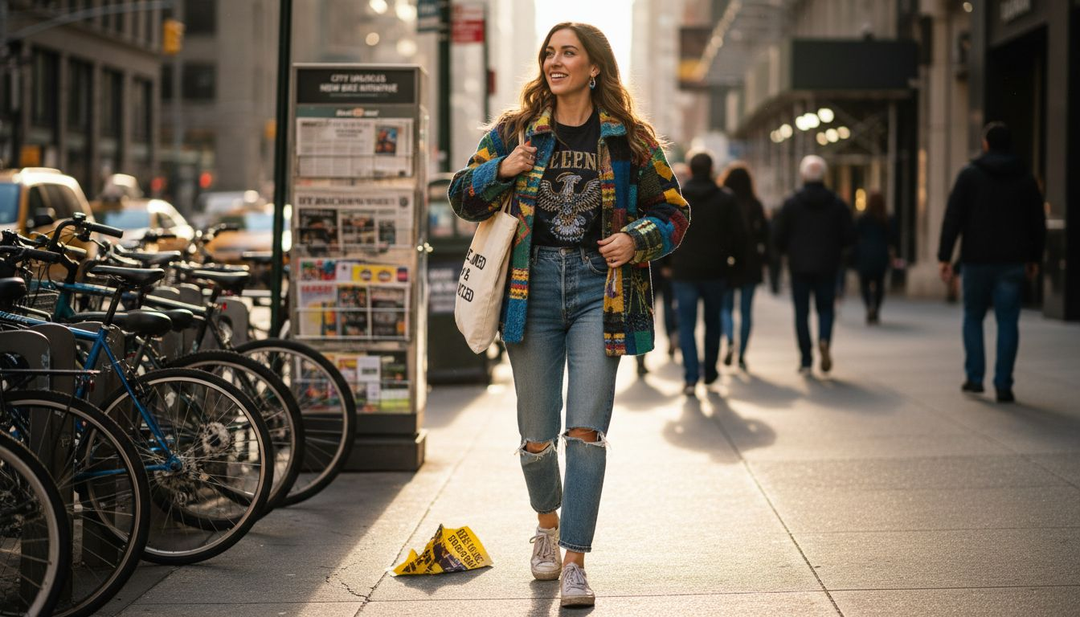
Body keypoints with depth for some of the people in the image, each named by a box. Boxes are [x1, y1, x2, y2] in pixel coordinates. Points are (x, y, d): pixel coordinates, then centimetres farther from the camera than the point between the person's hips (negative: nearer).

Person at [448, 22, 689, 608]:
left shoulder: (628, 137, 4)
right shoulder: (516, 130, 7)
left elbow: (673, 211, 11)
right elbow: (462, 197, 10)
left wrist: (636, 240, -8)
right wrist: (500, 171, -9)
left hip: (599, 289, -2)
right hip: (533, 286, 2)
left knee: (585, 431, -10)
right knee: (537, 437, 7)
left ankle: (575, 563, -4)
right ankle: (548, 521, 37)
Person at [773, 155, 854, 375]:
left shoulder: (791, 203, -4)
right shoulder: (837, 204, 0)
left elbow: (780, 236, -4)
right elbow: (848, 236, 1)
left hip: (799, 266, -1)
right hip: (827, 266, 1)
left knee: (801, 312, 6)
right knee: (825, 308, 11)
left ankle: (806, 361, 4)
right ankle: (824, 340, -18)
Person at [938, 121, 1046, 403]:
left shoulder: (970, 174, -2)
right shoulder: (1025, 177, 7)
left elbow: (953, 217, -7)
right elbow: (1038, 222, 11)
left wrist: (944, 256, -6)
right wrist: (1034, 258, 19)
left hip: (977, 260, -1)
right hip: (1013, 262, 2)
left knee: (973, 317, 14)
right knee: (1008, 322, 2)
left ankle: (974, 377, 11)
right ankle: (1003, 385, -4)